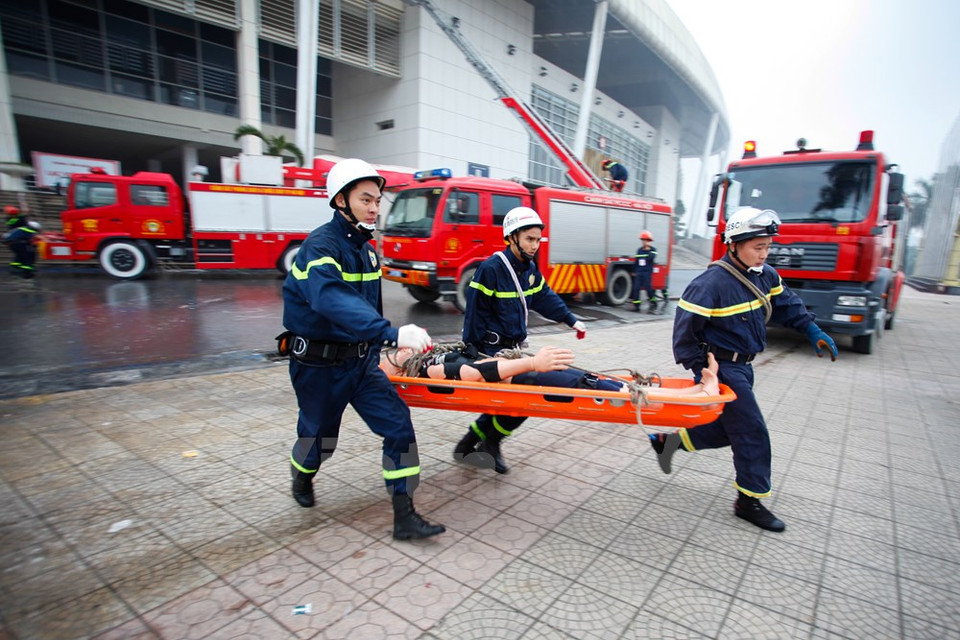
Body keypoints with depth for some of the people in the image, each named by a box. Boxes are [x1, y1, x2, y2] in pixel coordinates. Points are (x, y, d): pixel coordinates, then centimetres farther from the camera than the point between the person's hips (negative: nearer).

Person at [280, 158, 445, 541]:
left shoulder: (365, 247, 7)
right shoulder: (321, 245, -20)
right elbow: (333, 299, -40)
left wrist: (375, 347, 22)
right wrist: (391, 333, -51)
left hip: (361, 360, 7)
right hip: (319, 365, -6)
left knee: (398, 425, -4)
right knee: (319, 435, 14)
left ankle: (404, 516, 5)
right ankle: (302, 477, 50)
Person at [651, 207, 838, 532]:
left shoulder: (765, 275, 2)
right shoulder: (712, 283, -23)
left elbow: (786, 303, 18)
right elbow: (685, 327, -22)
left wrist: (813, 330, 8)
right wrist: (697, 368, -19)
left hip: (742, 365, 9)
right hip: (722, 367, -9)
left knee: (728, 427, 16)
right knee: (752, 433, -2)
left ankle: (669, 440, 29)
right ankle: (750, 500, 15)